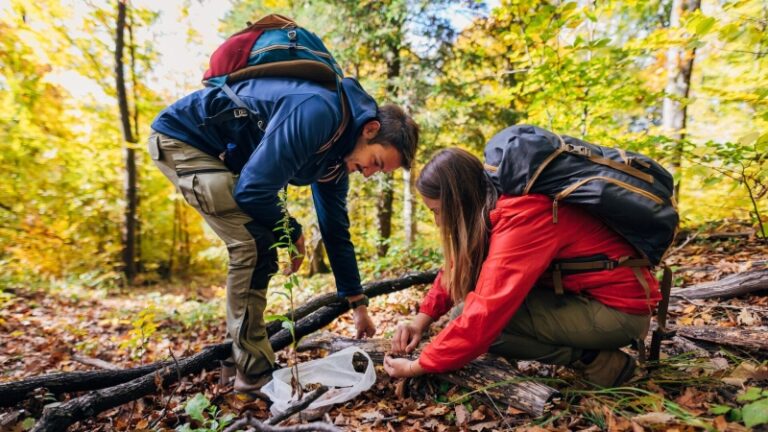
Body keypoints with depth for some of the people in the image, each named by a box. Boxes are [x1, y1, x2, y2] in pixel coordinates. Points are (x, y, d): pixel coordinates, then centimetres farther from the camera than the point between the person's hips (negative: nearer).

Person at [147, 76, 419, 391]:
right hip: (180, 137, -9)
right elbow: (253, 189, -32)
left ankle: (237, 358, 18)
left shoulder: (337, 155, 1)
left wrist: (358, 304, 11)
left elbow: (335, 229, 7)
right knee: (255, 243, -20)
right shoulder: (318, 111, -29)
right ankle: (253, 371, -9)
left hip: (222, 155, 9)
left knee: (261, 249, 6)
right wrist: (292, 233, -11)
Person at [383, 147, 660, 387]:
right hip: (584, 294, 9)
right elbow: (459, 268, 6)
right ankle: (583, 347, 5)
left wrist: (419, 366, -20)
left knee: (486, 322, -20)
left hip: (620, 310, -9)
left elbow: (484, 316, -31)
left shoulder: (521, 219, -28)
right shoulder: (496, 207, -1)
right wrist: (421, 321, -4)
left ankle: (595, 362, -5)